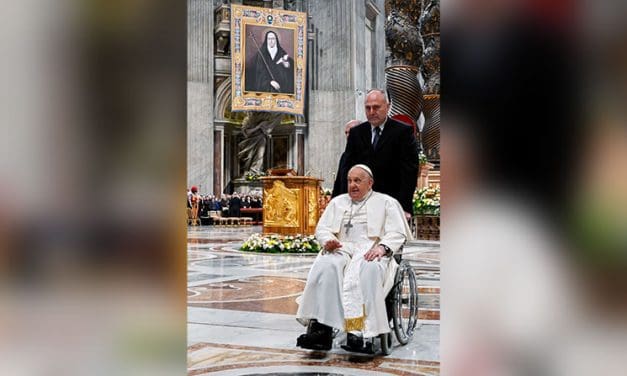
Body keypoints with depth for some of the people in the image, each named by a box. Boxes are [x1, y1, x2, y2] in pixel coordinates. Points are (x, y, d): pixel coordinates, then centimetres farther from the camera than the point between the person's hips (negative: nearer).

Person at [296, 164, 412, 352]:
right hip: (341, 249, 3)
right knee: (326, 266, -33)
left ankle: (359, 331, -47)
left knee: (367, 270, -39)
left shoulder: (386, 202, 17)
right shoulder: (338, 202, 28)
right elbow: (321, 227, 19)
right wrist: (328, 240, -6)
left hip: (371, 250, -2)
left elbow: (397, 233, 5)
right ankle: (321, 328, -44)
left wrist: (382, 247, -17)